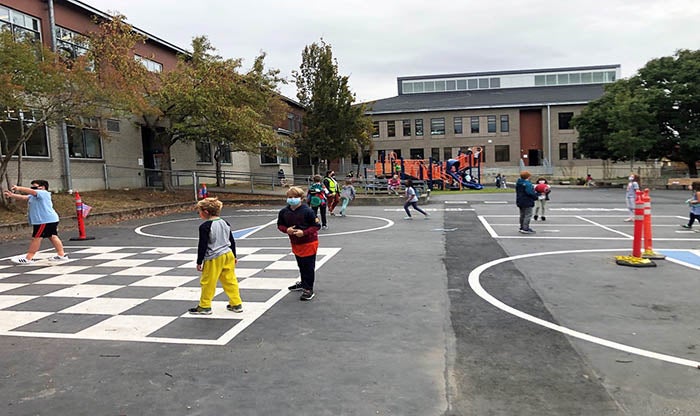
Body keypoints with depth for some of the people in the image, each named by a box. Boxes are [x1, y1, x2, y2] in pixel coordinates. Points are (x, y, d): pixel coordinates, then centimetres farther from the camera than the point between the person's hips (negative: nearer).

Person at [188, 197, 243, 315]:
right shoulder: (225, 223, 8)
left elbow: (202, 246, -14)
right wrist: (234, 256, 23)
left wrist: (199, 262, -5)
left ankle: (204, 306, 16)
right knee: (230, 280, 12)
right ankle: (236, 304, 16)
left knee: (207, 283, 6)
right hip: (228, 255, 7)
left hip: (213, 259, -7)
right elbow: (232, 241, 14)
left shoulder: (204, 227, -14)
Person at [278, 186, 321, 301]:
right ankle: (303, 283, 43)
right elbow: (280, 225, 7)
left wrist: (304, 232, -26)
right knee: (301, 266, 22)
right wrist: (286, 230, -14)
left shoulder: (307, 211, -19)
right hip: (295, 243, 5)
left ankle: (308, 289, 12)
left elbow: (316, 226, -15)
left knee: (308, 267, 2)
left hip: (309, 243, -5)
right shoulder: (284, 212, -4)